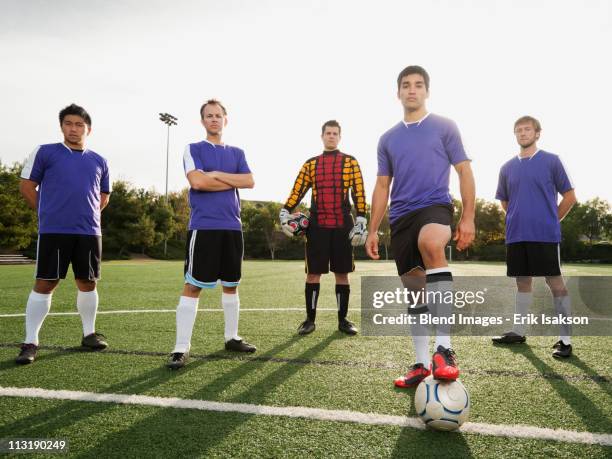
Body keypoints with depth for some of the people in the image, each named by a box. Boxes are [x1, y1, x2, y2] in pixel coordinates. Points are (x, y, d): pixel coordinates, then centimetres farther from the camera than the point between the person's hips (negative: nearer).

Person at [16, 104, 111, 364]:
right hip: (53, 231, -3)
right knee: (44, 284, -3)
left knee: (87, 283, 10)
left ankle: (89, 334, 24)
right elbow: (26, 186, 4)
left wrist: (86, 214, 12)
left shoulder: (99, 161, 14)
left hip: (89, 232, 4)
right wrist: (47, 213, 5)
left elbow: (103, 196, 23)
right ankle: (30, 342, 6)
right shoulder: (45, 152, 4)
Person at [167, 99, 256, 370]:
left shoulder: (236, 153, 16)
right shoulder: (193, 149, 4)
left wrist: (216, 175, -6)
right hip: (203, 226, -5)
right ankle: (181, 347, -3)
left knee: (231, 285, 12)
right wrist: (232, 181, -3)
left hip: (232, 226, 5)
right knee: (193, 285, -7)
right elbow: (197, 181, -13)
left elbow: (249, 182, 1)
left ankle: (231, 337, 25)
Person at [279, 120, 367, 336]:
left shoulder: (350, 162, 7)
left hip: (342, 226, -1)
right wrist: (285, 212, -9)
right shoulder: (310, 164, 11)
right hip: (317, 225, 1)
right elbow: (297, 191, 4)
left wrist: (361, 221, -8)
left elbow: (358, 193, 1)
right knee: (313, 272, 2)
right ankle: (310, 319, 12)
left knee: (342, 273, 4)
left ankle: (343, 319, 14)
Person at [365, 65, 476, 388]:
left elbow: (464, 171, 4)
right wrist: (373, 230, 11)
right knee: (413, 290, 5)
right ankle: (422, 364, 17)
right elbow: (382, 186, 17)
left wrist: (468, 217, -6)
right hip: (400, 217, 5)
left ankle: (444, 348, -36)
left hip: (435, 206, -4)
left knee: (430, 243, -38)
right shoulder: (388, 138, 17)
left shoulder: (444, 127, 7)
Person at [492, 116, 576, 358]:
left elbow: (569, 197, 3)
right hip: (516, 235, 4)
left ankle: (565, 338, 5)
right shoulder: (507, 168, 11)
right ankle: (518, 332, 22)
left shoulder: (551, 161, 0)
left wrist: (550, 220, 5)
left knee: (555, 283, -2)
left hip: (545, 235, -4)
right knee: (522, 282, 12)